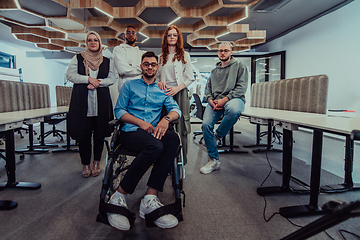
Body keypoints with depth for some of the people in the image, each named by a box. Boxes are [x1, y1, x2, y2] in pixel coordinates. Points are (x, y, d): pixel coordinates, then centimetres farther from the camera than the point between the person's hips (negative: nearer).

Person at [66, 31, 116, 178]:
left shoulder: (107, 61, 14)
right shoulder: (78, 58, 13)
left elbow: (112, 79, 4)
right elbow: (70, 75, 2)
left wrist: (97, 83, -12)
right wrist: (89, 79, -11)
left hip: (101, 101, 1)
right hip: (82, 102, -1)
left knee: (100, 132, 3)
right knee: (83, 133, 0)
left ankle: (96, 162, 19)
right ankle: (85, 164, 14)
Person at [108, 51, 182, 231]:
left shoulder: (162, 90, 23)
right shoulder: (129, 85, 17)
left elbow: (176, 109, 8)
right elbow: (119, 111, 6)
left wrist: (167, 118, -17)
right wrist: (141, 123, -10)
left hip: (154, 133, 3)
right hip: (131, 131, -3)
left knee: (173, 138, -33)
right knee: (155, 146, -37)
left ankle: (150, 198, -34)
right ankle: (119, 196, -23)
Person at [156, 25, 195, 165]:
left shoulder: (185, 55, 11)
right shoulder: (161, 57, 18)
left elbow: (189, 77, 5)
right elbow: (156, 75, 22)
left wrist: (177, 88, -11)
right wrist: (159, 82, -2)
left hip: (180, 93, -2)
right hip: (164, 94, 2)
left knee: (180, 126, -6)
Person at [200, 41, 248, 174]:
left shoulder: (239, 66, 11)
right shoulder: (214, 71, 27)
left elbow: (241, 87, -2)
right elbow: (208, 88, 23)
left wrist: (225, 99, -14)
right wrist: (210, 100, 0)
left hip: (234, 98, -4)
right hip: (215, 101, 4)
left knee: (233, 109, -41)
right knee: (206, 125, -20)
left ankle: (218, 134, -10)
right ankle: (214, 161, -5)